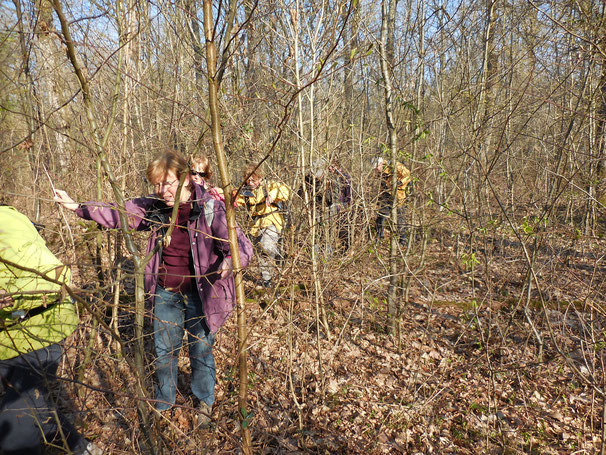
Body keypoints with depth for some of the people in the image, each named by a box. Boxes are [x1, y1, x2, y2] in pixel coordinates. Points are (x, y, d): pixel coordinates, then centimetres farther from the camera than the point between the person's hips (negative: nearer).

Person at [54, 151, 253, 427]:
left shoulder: (211, 208, -20)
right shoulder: (155, 207, -5)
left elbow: (241, 245, -24)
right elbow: (118, 213, 6)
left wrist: (230, 261, -46)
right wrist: (77, 207, -2)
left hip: (200, 295, -4)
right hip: (166, 293, 4)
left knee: (201, 350, 12)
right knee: (164, 350, 18)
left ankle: (204, 403, 38)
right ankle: (163, 403, 43)